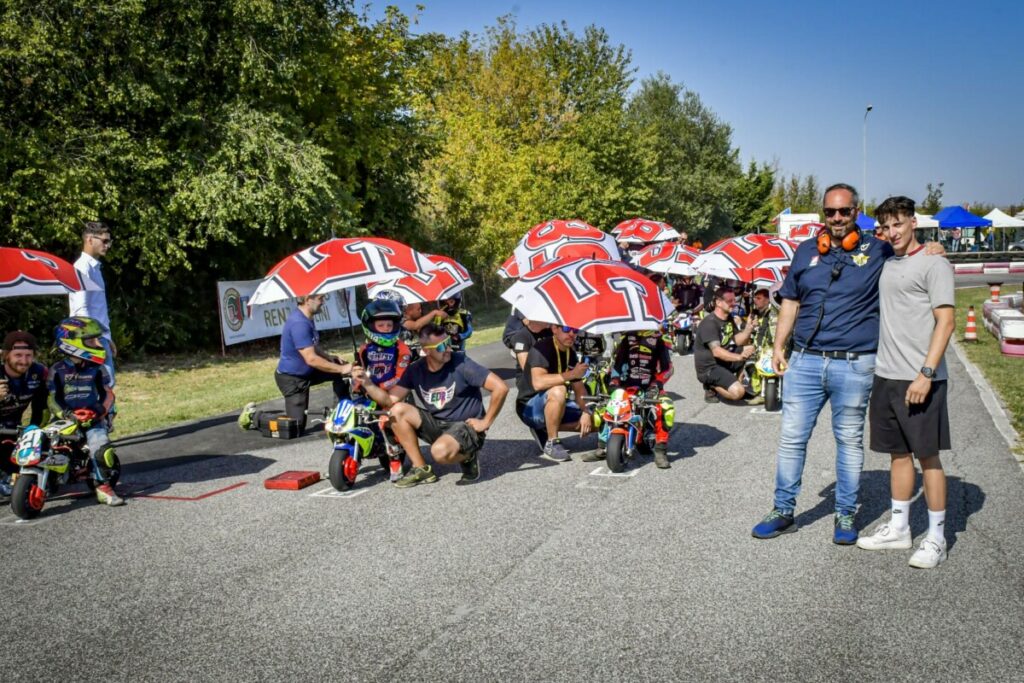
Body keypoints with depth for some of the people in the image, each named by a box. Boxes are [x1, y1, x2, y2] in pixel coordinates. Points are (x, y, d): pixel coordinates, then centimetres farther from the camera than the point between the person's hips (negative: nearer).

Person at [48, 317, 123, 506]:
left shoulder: (97, 368, 6)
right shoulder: (57, 370, 2)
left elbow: (108, 393, 5)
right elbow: (52, 399, -1)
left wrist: (100, 411, -13)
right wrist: (65, 414, -18)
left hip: (92, 419, -1)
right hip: (66, 419, 1)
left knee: (102, 450, -24)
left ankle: (103, 486, -12)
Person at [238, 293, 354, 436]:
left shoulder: (307, 319, 3)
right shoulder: (299, 323, -28)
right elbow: (311, 359, -31)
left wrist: (330, 358, 3)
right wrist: (341, 369, -27)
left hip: (305, 372, 10)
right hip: (292, 378, -10)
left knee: (339, 365, 3)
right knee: (296, 427, -6)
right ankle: (254, 416, 10)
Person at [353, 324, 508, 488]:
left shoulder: (461, 363, -18)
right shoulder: (416, 370, -2)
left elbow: (501, 388, -21)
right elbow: (390, 400, -3)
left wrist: (486, 422, -16)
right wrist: (367, 383, -19)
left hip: (466, 426, -6)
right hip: (437, 424, 6)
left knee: (440, 451, -36)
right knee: (397, 411, -13)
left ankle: (468, 457, 1)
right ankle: (421, 469, -3)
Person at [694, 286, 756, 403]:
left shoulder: (729, 318, 9)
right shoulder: (709, 323, -21)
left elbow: (738, 341, 3)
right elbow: (717, 351, -31)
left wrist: (747, 330, -16)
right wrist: (740, 357, -43)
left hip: (725, 360, 9)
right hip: (709, 367, -9)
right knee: (738, 392, -26)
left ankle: (738, 382, 10)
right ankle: (712, 387, 2)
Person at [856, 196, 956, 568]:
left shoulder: (933, 263, -7)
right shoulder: (884, 264, 15)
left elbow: (946, 321, -13)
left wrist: (926, 373, -20)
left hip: (920, 380, -7)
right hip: (886, 376, 7)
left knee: (927, 455, 1)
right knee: (899, 453, 14)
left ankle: (936, 538, 12)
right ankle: (899, 528, 25)